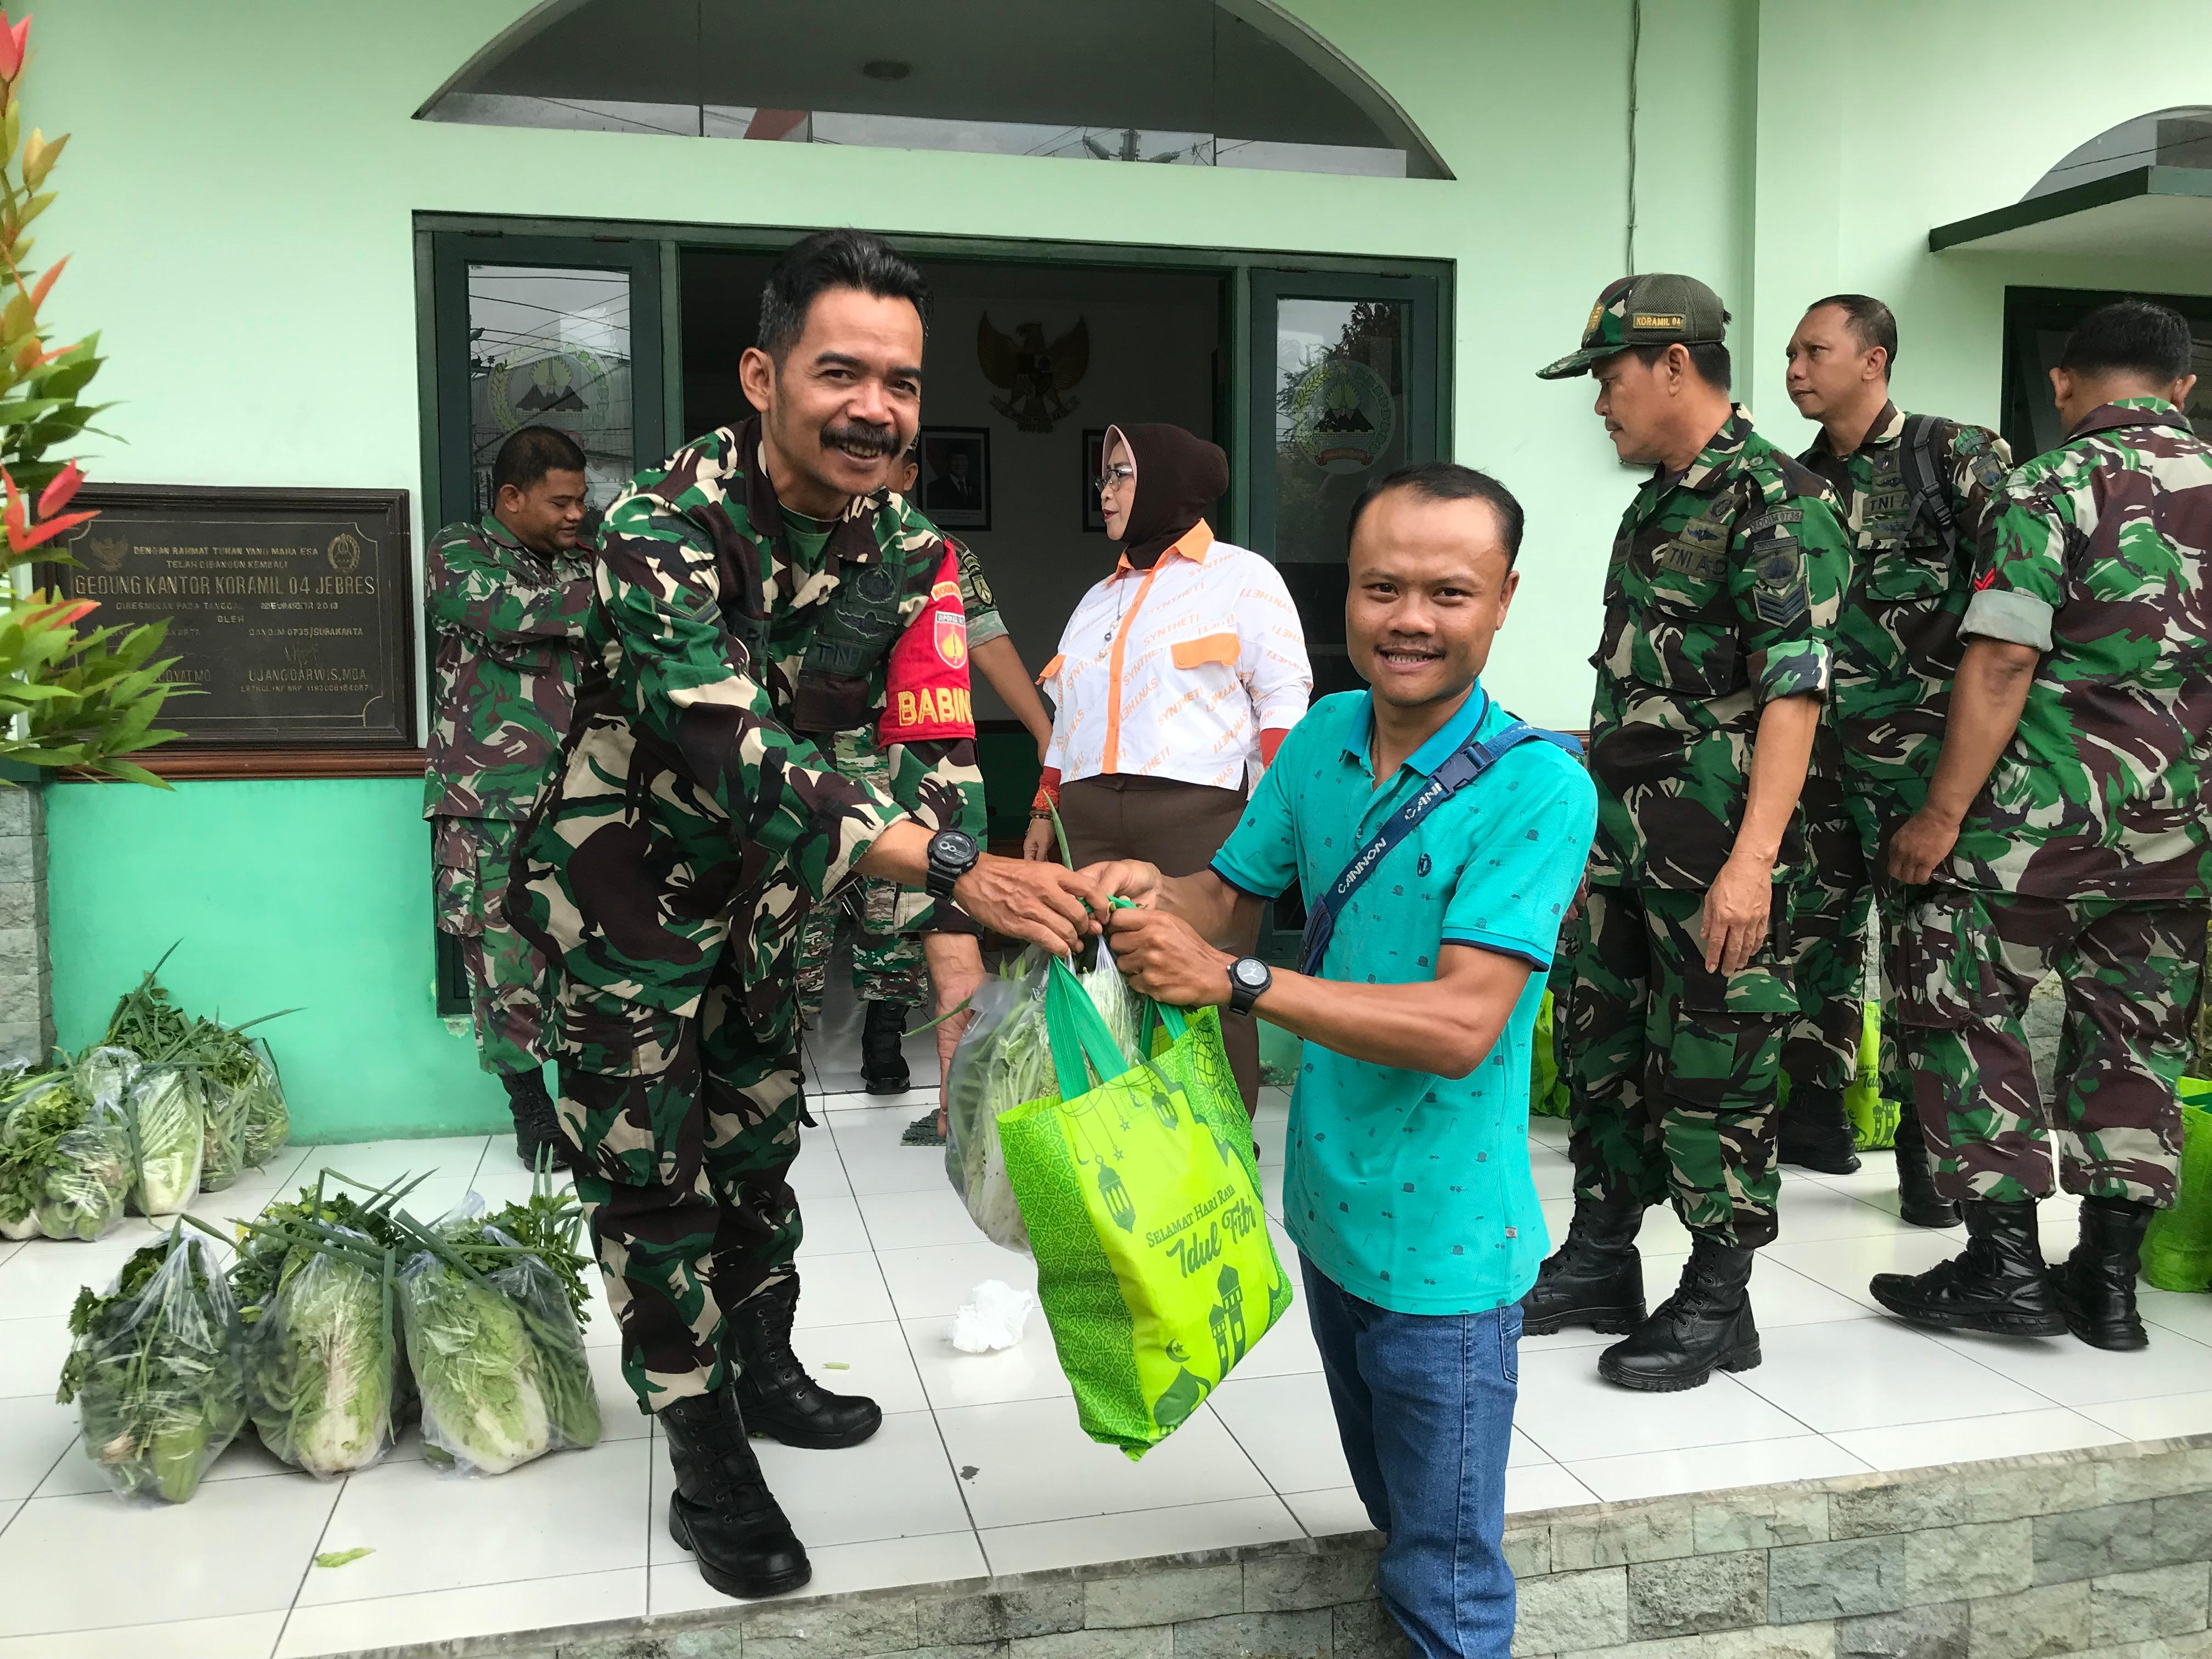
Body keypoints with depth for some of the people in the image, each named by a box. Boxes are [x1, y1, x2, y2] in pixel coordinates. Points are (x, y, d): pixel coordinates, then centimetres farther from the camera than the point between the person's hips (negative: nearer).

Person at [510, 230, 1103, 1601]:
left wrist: (954, 953, -31)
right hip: (625, 884, -5)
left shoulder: (912, 553, -12)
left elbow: (935, 757, -15)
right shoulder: (666, 525, -30)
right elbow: (730, 745, -42)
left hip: (763, 892, 6)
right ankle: (707, 1462, 18)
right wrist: (955, 870, -52)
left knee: (760, 1138, 19)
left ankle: (765, 1369, 41)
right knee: (648, 1167, 3)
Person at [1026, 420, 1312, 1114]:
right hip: (1093, 820, 6)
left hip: (1200, 815, -5)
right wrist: (1045, 810, 22)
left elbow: (1283, 696, 0)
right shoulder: (1100, 598, 27)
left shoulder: (1243, 576, 8)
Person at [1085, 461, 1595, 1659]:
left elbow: (1462, 1025, -28)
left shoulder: (1537, 787, -22)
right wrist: (1153, 891, -16)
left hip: (1444, 1239, -6)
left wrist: (1234, 980, -31)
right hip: (1327, 1208, 6)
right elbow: (1229, 897, 8)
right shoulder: (1322, 739, -2)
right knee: (1390, 1510, 28)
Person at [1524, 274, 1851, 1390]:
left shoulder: (1775, 504, -13)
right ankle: (1599, 1265, 30)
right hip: (1621, 835, 9)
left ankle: (1716, 1306, 16)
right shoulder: (1656, 502, 14)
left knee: (1713, 1071, 1)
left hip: (1714, 846, -9)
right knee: (1600, 1045, 15)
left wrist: (1751, 860, -27)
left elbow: (1794, 695, -20)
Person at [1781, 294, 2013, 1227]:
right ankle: (1814, 1107, 23)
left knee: (1922, 935, -3)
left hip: (1916, 742, -5)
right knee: (1815, 922, 10)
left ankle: (1923, 1143, 5)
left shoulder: (1958, 458, -3)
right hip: (1814, 740, 5)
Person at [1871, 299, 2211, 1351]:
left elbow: (2003, 663, -16)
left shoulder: (2052, 486, -7)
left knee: (1966, 1009, 5)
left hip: (2046, 805, -6)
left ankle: (2004, 1262, 5)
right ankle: (2108, 1282, 19)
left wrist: (1943, 814, -15)